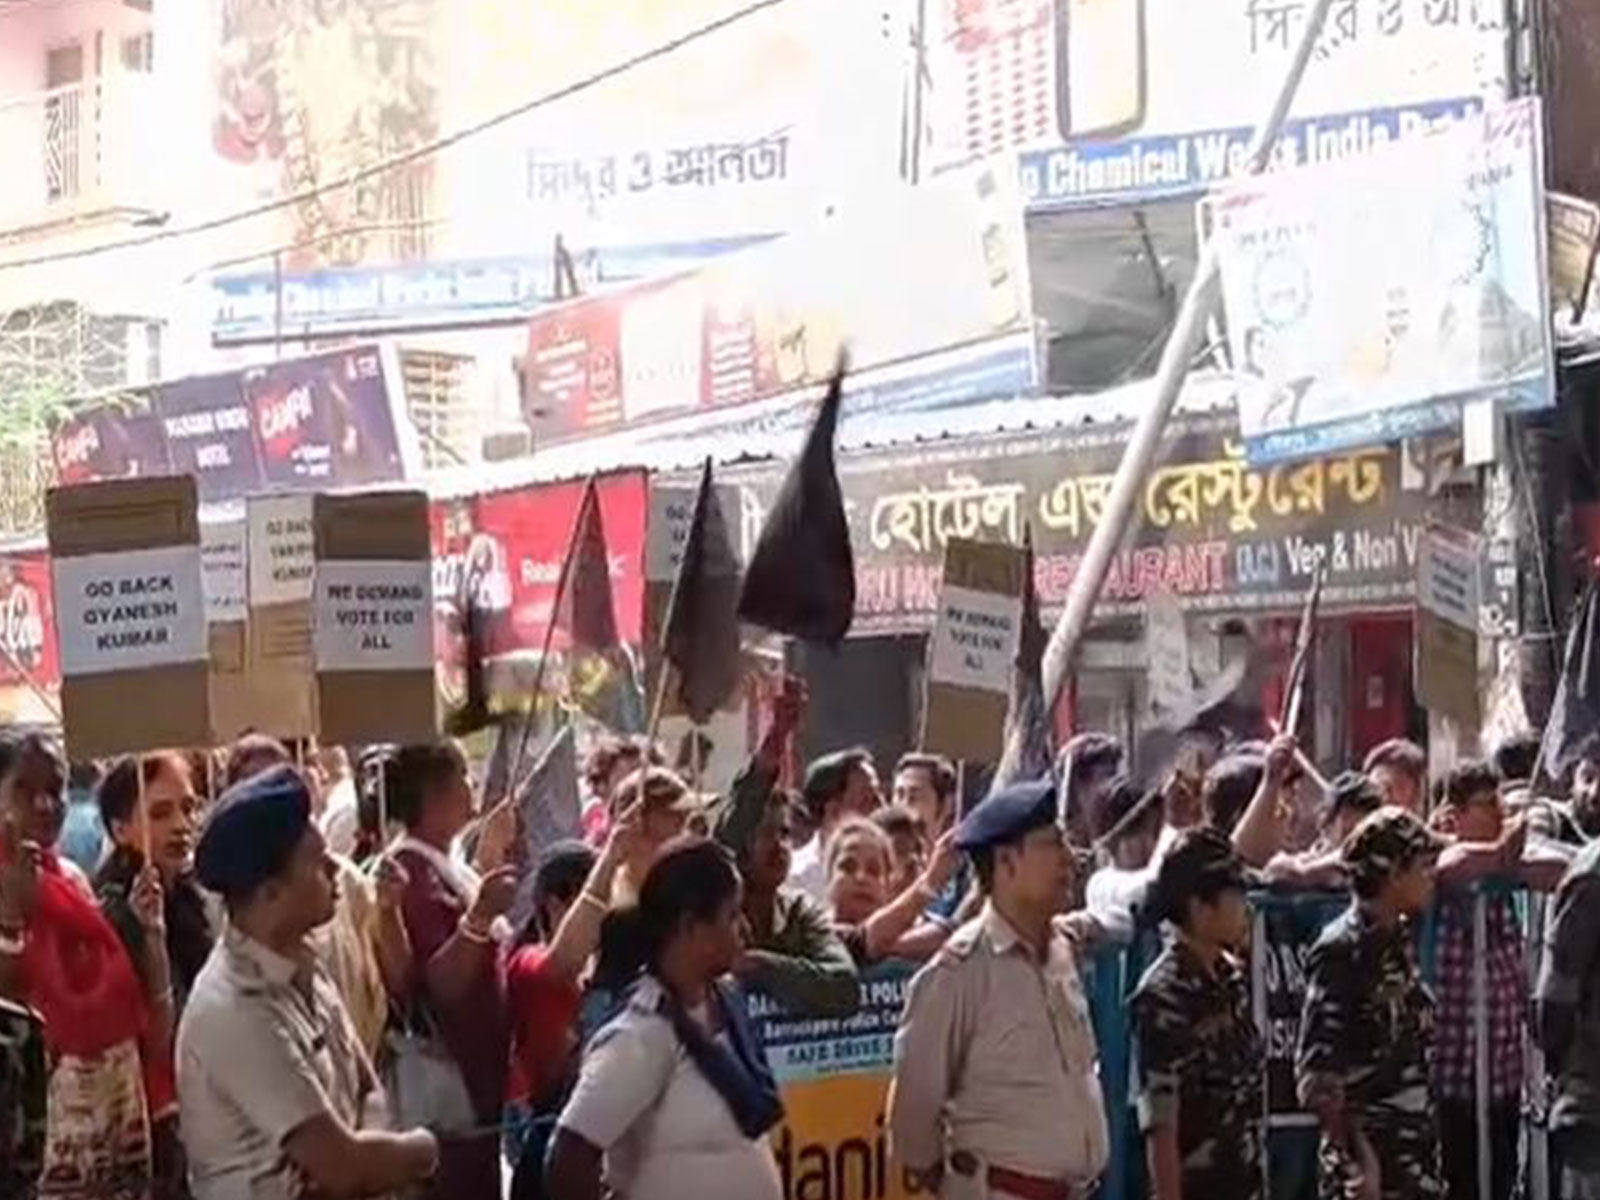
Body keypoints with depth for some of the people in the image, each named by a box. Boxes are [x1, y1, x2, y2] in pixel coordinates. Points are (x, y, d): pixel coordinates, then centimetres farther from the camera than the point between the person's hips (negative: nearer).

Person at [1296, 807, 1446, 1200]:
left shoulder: (1398, 940, 10)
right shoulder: (1342, 951, -15)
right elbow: (1315, 1074, -20)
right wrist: (1356, 1156, -23)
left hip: (1413, 1149, 9)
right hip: (1366, 1151, -9)